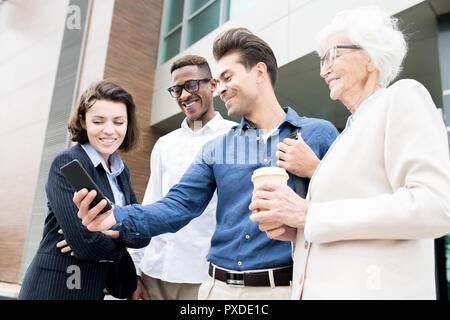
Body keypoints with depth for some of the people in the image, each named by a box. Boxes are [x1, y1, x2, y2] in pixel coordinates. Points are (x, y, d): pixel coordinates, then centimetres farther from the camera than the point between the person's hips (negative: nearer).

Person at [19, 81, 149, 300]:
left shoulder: (122, 171, 6)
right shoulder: (67, 163, -15)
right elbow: (85, 244, -24)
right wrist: (124, 236, -7)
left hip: (101, 289, 7)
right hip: (57, 289, -7)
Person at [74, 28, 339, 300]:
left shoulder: (319, 134, 1)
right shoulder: (216, 149, 9)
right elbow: (179, 206, 1)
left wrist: (314, 171, -14)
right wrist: (119, 217, -15)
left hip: (283, 287, -3)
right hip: (221, 287, 3)